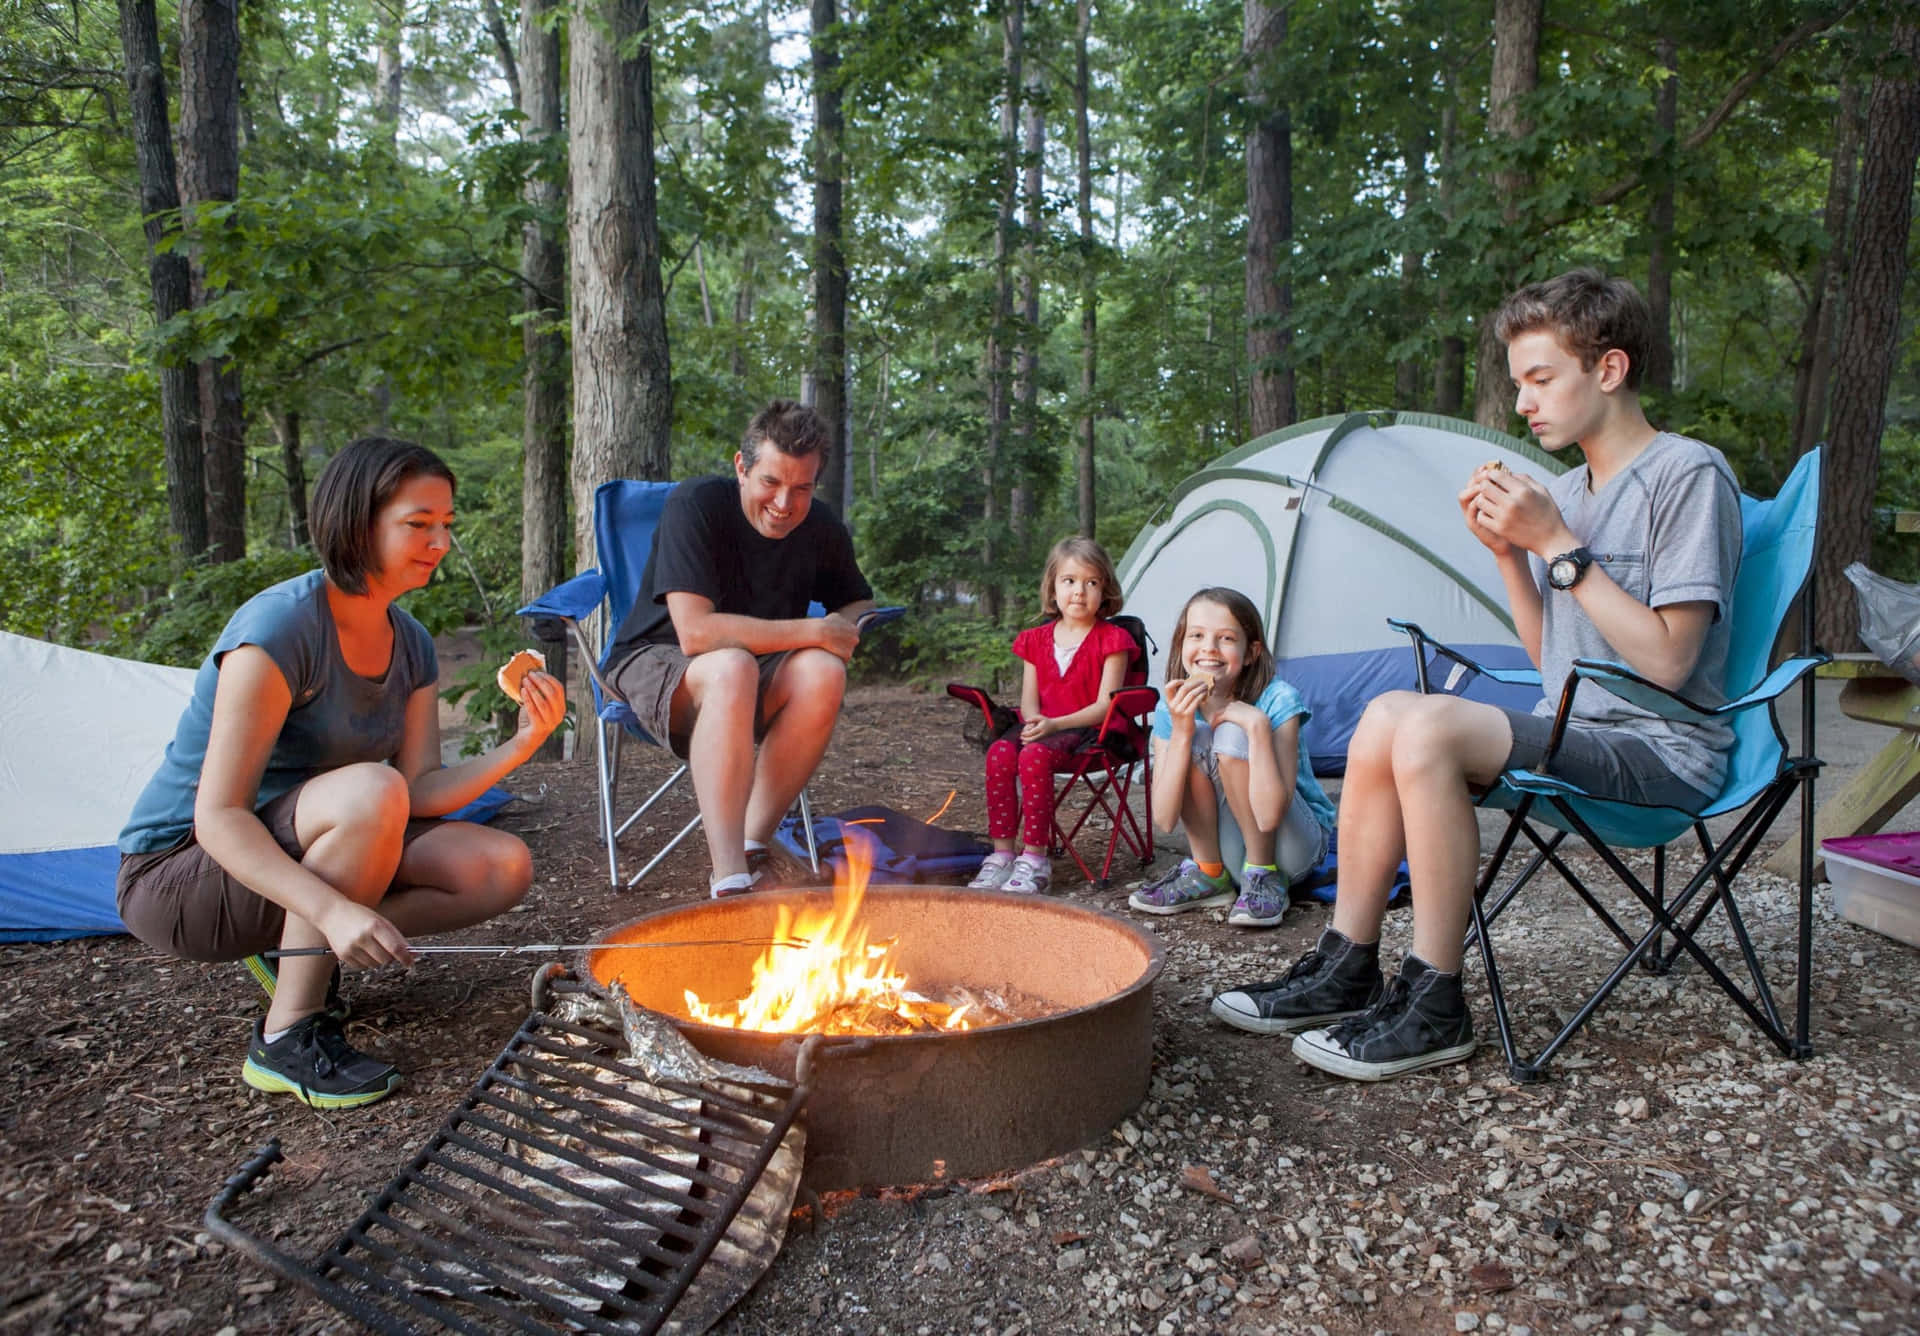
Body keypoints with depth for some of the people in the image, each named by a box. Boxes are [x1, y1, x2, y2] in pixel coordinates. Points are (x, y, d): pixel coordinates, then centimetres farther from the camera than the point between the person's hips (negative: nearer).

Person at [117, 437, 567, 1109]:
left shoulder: (411, 644, 0)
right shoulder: (280, 626, -24)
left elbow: (420, 794, -6)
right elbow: (218, 816, -27)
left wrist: (521, 745, -22)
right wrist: (332, 909, -40)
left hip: (294, 854, 7)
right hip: (181, 873, -7)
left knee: (504, 866, -10)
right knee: (369, 790, -36)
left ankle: (297, 953, 3)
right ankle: (286, 1036, -21)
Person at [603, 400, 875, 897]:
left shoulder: (823, 529, -5)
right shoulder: (696, 504, -20)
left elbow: (860, 603, 15)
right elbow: (696, 633, -30)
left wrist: (848, 626, -11)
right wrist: (812, 631, -26)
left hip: (757, 677, 4)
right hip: (657, 662, -4)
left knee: (822, 671, -29)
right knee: (732, 668, -39)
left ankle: (751, 846, -20)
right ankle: (730, 878, -41)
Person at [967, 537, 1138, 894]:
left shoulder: (1111, 640, -1)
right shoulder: (1037, 639, 14)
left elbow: (1105, 704, -9)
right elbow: (1029, 699, 10)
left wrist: (1054, 724, -20)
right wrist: (1034, 723, -14)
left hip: (1091, 731, -5)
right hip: (1042, 728, 5)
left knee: (1034, 755, -34)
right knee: (999, 753, -26)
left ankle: (1034, 859, -28)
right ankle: (1002, 854, -21)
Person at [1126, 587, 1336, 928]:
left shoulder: (1277, 701, -22)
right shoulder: (1174, 708, -10)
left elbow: (1268, 815, -33)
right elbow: (1164, 819, -20)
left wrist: (1257, 724, -36)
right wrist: (1180, 732, -30)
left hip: (1297, 849, -4)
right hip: (1230, 854, 4)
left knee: (1232, 737, -27)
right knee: (1193, 740, -21)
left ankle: (1266, 876, -12)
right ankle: (1207, 874, -6)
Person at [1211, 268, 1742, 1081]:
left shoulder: (1690, 474, -10)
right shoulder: (1566, 492, 14)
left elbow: (1666, 661, -18)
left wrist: (1558, 546, -18)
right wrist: (1508, 551, 1)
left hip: (1664, 751, -8)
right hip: (1581, 732, 8)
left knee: (1430, 729, -28)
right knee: (1387, 716, -11)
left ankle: (1433, 1010, -18)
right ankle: (1345, 970, -6)